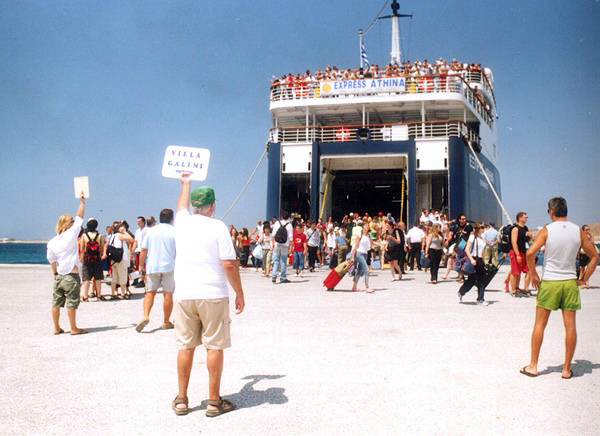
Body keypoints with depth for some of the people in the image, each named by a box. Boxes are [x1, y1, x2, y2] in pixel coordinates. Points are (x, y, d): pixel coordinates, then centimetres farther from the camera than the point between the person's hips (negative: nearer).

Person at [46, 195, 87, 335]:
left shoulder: (52, 242, 5)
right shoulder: (71, 235, -9)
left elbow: (51, 259, 5)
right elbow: (79, 217, -3)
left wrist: (55, 273, 13)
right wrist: (82, 202, 5)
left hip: (59, 276, 6)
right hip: (71, 276, -6)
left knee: (56, 303, 10)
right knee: (72, 303, -1)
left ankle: (57, 328, 18)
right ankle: (74, 329, 4)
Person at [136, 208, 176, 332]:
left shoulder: (151, 230, 5)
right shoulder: (174, 231, -1)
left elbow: (144, 250, 3)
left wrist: (141, 266, 9)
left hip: (152, 267, 2)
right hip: (169, 266, -2)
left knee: (150, 292, 11)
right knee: (168, 294, 6)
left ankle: (145, 316, -10)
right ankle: (166, 322, 12)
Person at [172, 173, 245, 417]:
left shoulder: (182, 222, 5)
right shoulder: (218, 227, -7)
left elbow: (182, 205, 30)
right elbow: (229, 264, -11)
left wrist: (186, 184, 48)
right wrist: (239, 293, -1)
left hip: (184, 295, 4)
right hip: (213, 295, -4)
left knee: (185, 346, 10)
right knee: (214, 347, 3)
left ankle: (181, 400, 18)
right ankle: (214, 401, 9)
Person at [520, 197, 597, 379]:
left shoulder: (546, 231, -8)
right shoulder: (578, 231, 2)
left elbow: (530, 253, -20)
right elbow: (594, 256, 7)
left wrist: (533, 275, -7)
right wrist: (584, 279, 10)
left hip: (549, 282, -2)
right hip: (570, 282, 2)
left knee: (540, 324, 7)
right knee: (570, 325, 7)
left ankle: (533, 366, 11)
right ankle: (567, 369, 13)